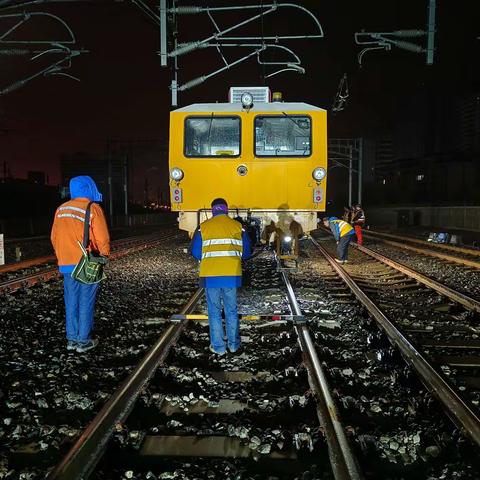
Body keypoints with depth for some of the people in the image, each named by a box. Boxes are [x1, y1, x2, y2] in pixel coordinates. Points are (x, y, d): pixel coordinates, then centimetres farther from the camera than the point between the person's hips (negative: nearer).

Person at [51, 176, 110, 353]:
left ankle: (72, 339, 19)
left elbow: (54, 237, 11)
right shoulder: (93, 209, -10)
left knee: (71, 302, 13)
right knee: (86, 303, 3)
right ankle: (83, 341, 8)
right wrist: (104, 255, 4)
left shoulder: (61, 209, 7)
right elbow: (102, 239, -12)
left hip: (67, 265, 5)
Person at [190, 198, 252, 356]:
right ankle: (233, 344, 23)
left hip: (210, 275, -1)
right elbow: (246, 252, 5)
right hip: (232, 275, 1)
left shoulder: (204, 227, -2)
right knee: (231, 310, 15)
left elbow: (195, 251, 1)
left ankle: (218, 346, 13)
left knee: (214, 311, 9)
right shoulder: (237, 226, 1)